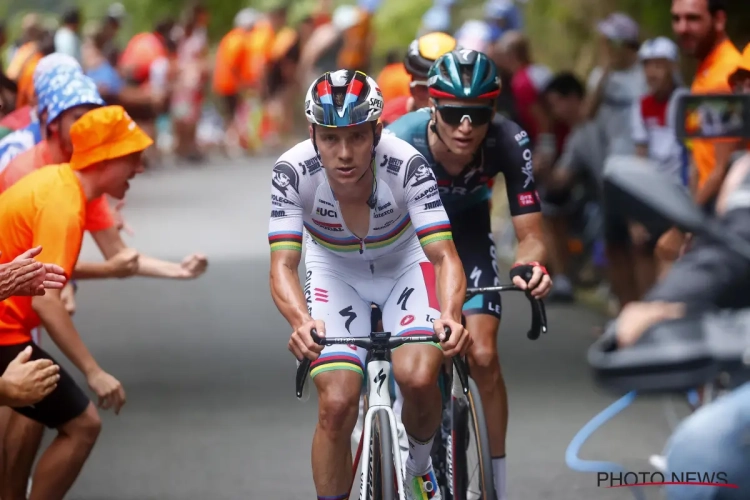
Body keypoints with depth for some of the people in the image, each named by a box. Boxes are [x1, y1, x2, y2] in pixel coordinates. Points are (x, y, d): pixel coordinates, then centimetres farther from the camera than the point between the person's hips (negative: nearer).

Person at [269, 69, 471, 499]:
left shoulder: (406, 165, -32)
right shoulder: (293, 172, -29)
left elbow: (444, 256, -34)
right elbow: (283, 265, -32)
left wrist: (450, 316, -54)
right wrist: (301, 321, -54)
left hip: (404, 265, -1)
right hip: (335, 272, 1)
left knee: (418, 378, -24)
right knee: (337, 404, -16)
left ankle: (420, 465, 8)